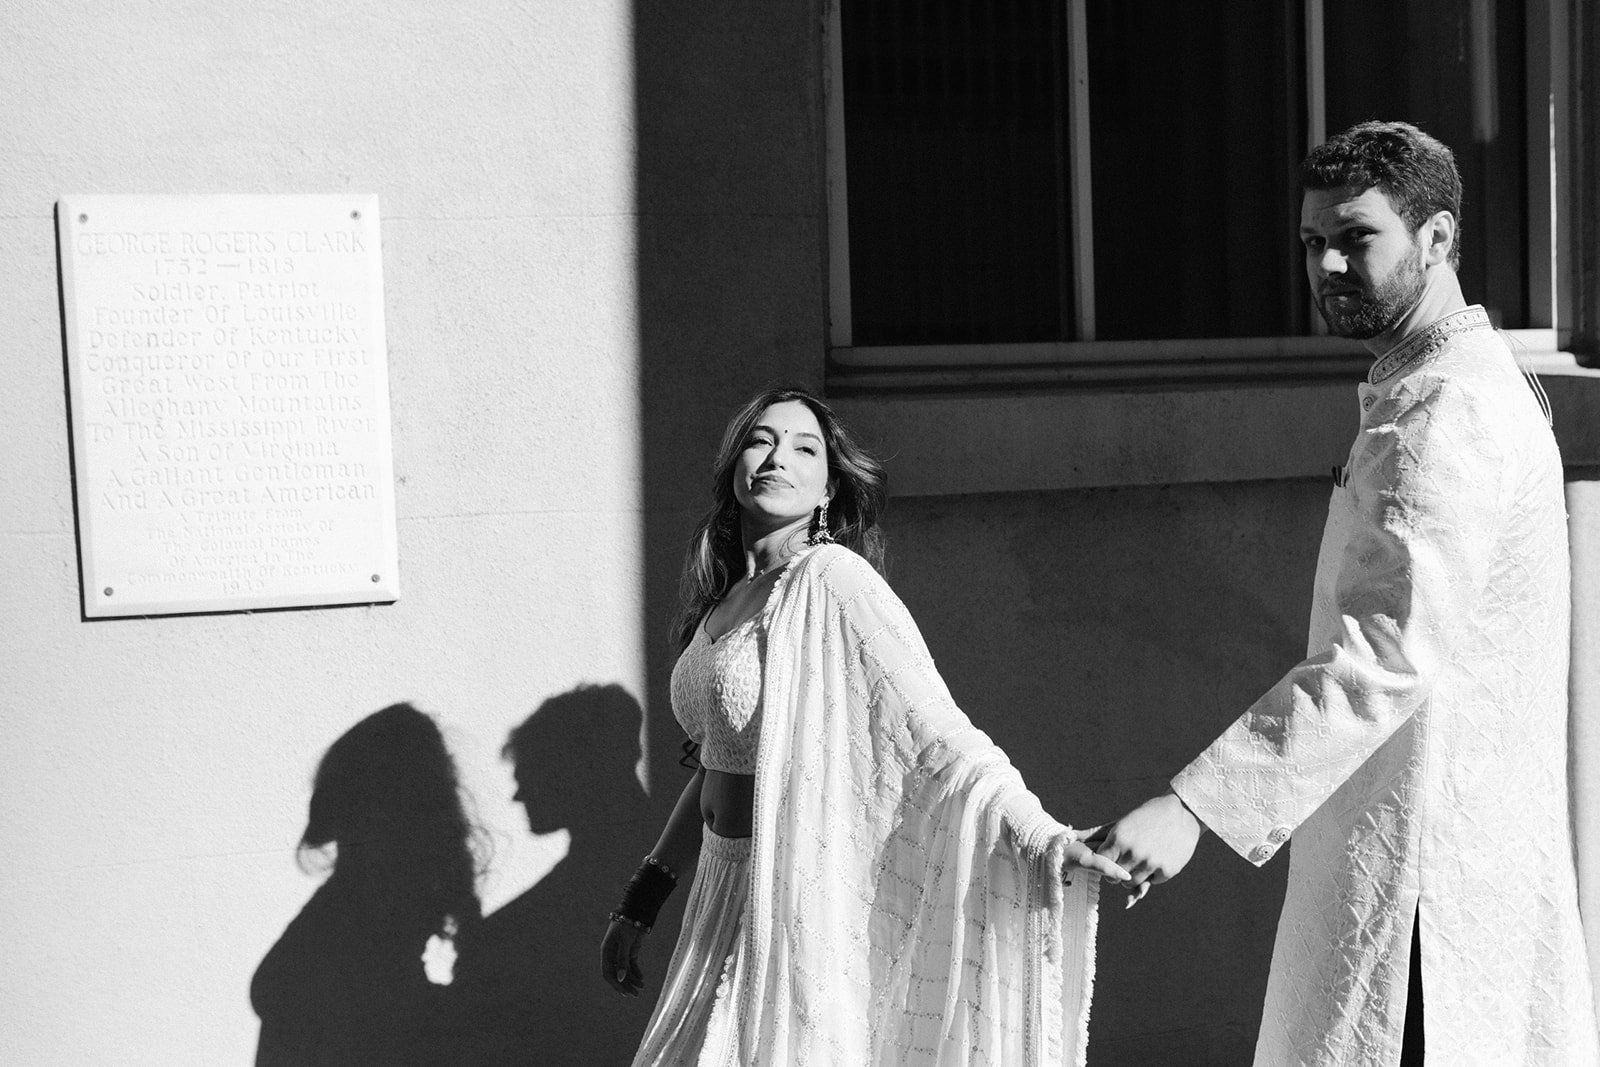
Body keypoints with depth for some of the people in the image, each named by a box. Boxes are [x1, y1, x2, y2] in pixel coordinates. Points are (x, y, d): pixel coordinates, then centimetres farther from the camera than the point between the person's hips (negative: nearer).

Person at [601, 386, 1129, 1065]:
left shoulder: (831, 580, -15)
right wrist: (637, 907, 17)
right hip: (724, 895, 8)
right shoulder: (725, 600, 9)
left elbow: (937, 730, -24)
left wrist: (1038, 833, -38)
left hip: (804, 903, -8)